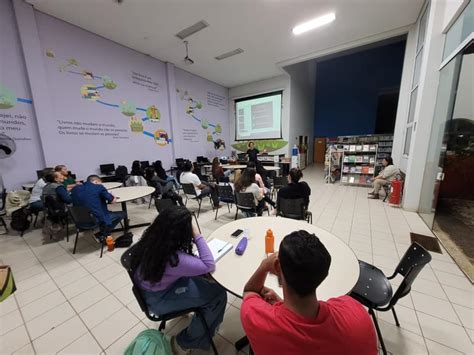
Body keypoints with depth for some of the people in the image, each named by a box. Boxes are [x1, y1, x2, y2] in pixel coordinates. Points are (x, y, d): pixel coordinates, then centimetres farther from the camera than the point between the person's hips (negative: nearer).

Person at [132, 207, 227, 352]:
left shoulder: (153, 239, -15)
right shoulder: (175, 258, -39)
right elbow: (209, 266, -31)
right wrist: (197, 236, -31)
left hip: (152, 283, 8)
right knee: (218, 296, -9)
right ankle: (186, 341, 15)